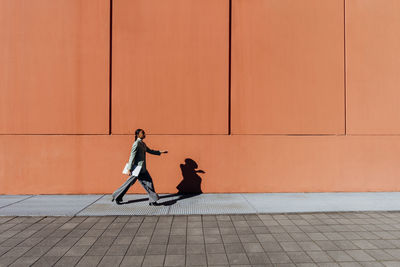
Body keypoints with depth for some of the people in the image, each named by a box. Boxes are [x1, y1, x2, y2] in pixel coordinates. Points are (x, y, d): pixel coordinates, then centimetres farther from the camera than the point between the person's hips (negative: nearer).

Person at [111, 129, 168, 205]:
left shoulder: (143, 144, 13)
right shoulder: (136, 144, -15)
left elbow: (150, 151, 27)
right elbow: (132, 156, -17)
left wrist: (160, 152, 24)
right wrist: (130, 169, -18)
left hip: (143, 169, 9)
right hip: (138, 168, -9)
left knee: (148, 182, 5)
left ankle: (152, 200, 10)